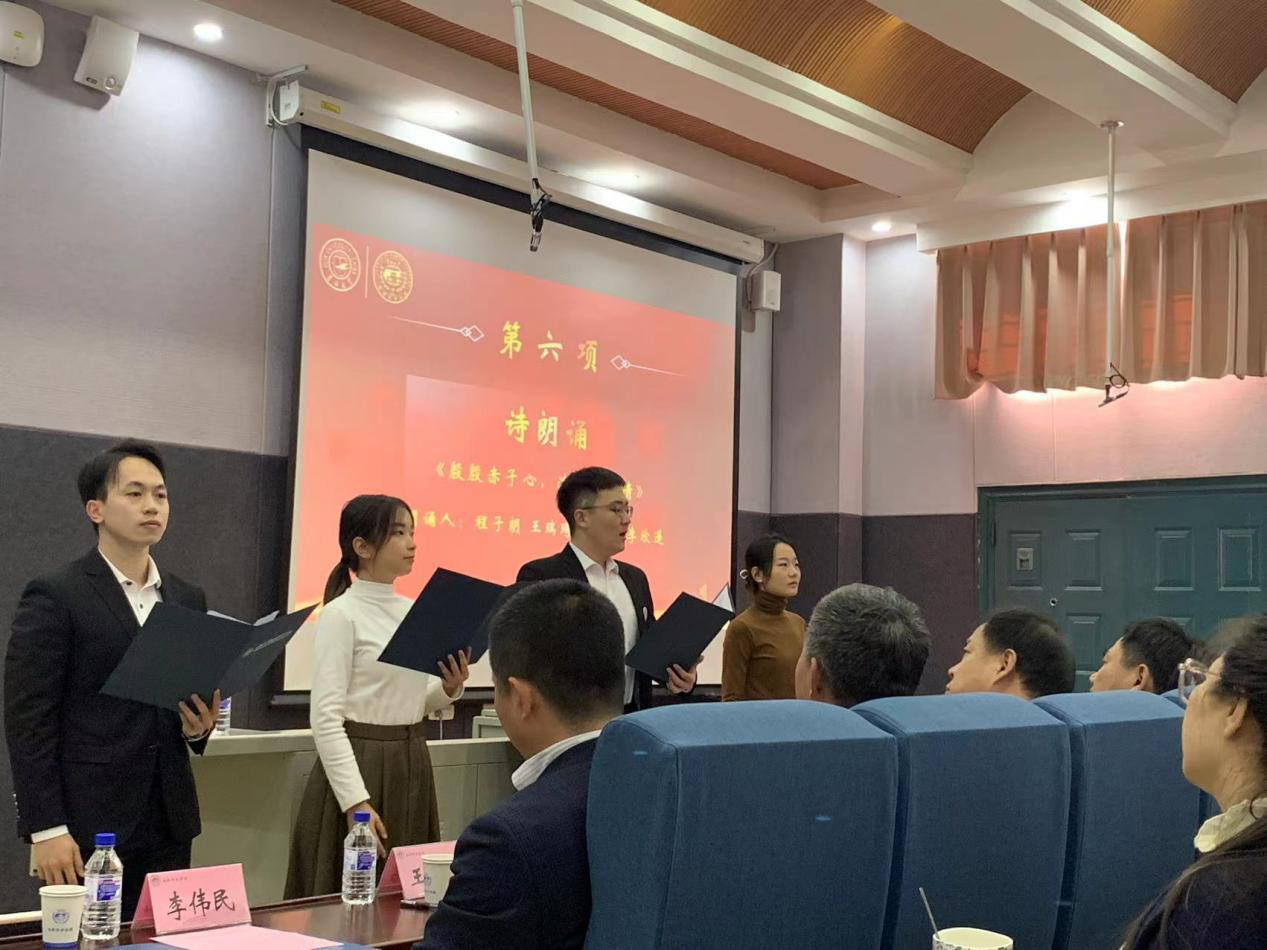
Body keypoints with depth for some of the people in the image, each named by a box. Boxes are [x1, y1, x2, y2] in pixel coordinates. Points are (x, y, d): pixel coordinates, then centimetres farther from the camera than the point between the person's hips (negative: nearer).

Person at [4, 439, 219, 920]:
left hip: (168, 824, 6)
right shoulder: (54, 596, -6)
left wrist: (199, 727, -2)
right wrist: (46, 830, -14)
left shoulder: (188, 600, 12)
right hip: (88, 825, -5)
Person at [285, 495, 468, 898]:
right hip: (359, 763, -7)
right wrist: (356, 802, -21)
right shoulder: (341, 615, -11)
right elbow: (326, 718, -15)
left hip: (412, 766, 7)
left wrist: (449, 689, -4)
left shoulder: (413, 611, 9)